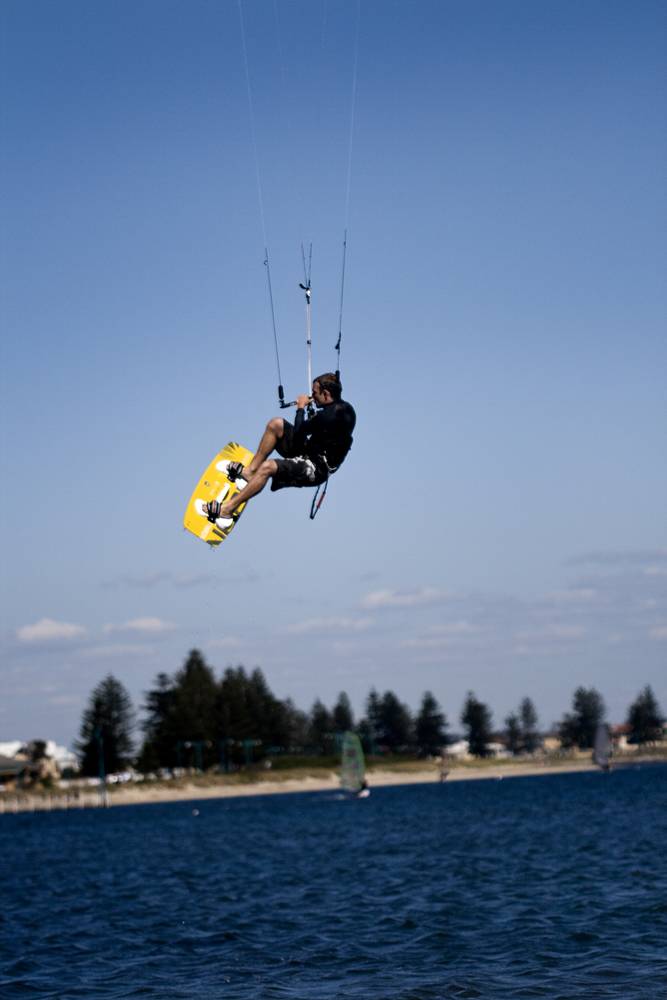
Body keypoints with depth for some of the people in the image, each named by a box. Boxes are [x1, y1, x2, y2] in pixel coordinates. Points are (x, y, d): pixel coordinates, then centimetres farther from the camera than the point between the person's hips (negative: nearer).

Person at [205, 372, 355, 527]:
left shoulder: (329, 415, -26)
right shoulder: (343, 407, 5)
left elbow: (297, 435, -17)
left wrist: (301, 408, -4)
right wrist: (311, 413, 4)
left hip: (316, 468, -11)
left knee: (267, 467, -29)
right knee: (275, 424, 7)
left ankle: (227, 509, -24)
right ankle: (250, 471, 9)